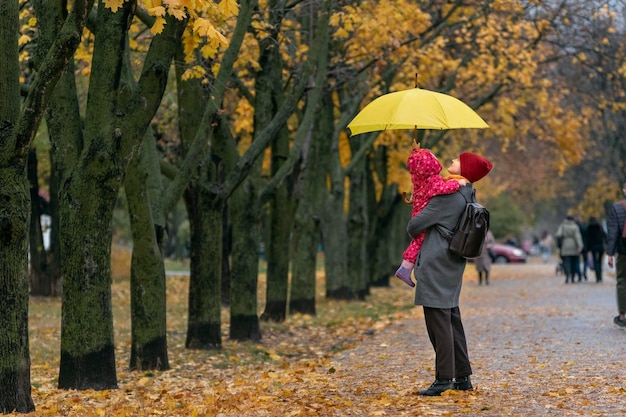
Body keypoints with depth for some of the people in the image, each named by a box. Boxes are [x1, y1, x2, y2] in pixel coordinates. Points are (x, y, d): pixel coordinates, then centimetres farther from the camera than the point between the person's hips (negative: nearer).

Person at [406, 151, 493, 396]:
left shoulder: (448, 197, -17)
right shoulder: (467, 196, 11)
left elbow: (416, 225, -13)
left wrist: (412, 230, 10)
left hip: (436, 264, -9)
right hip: (453, 265, 9)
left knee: (438, 320, -6)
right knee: (451, 318, 13)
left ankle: (444, 378, -5)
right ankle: (462, 376, 17)